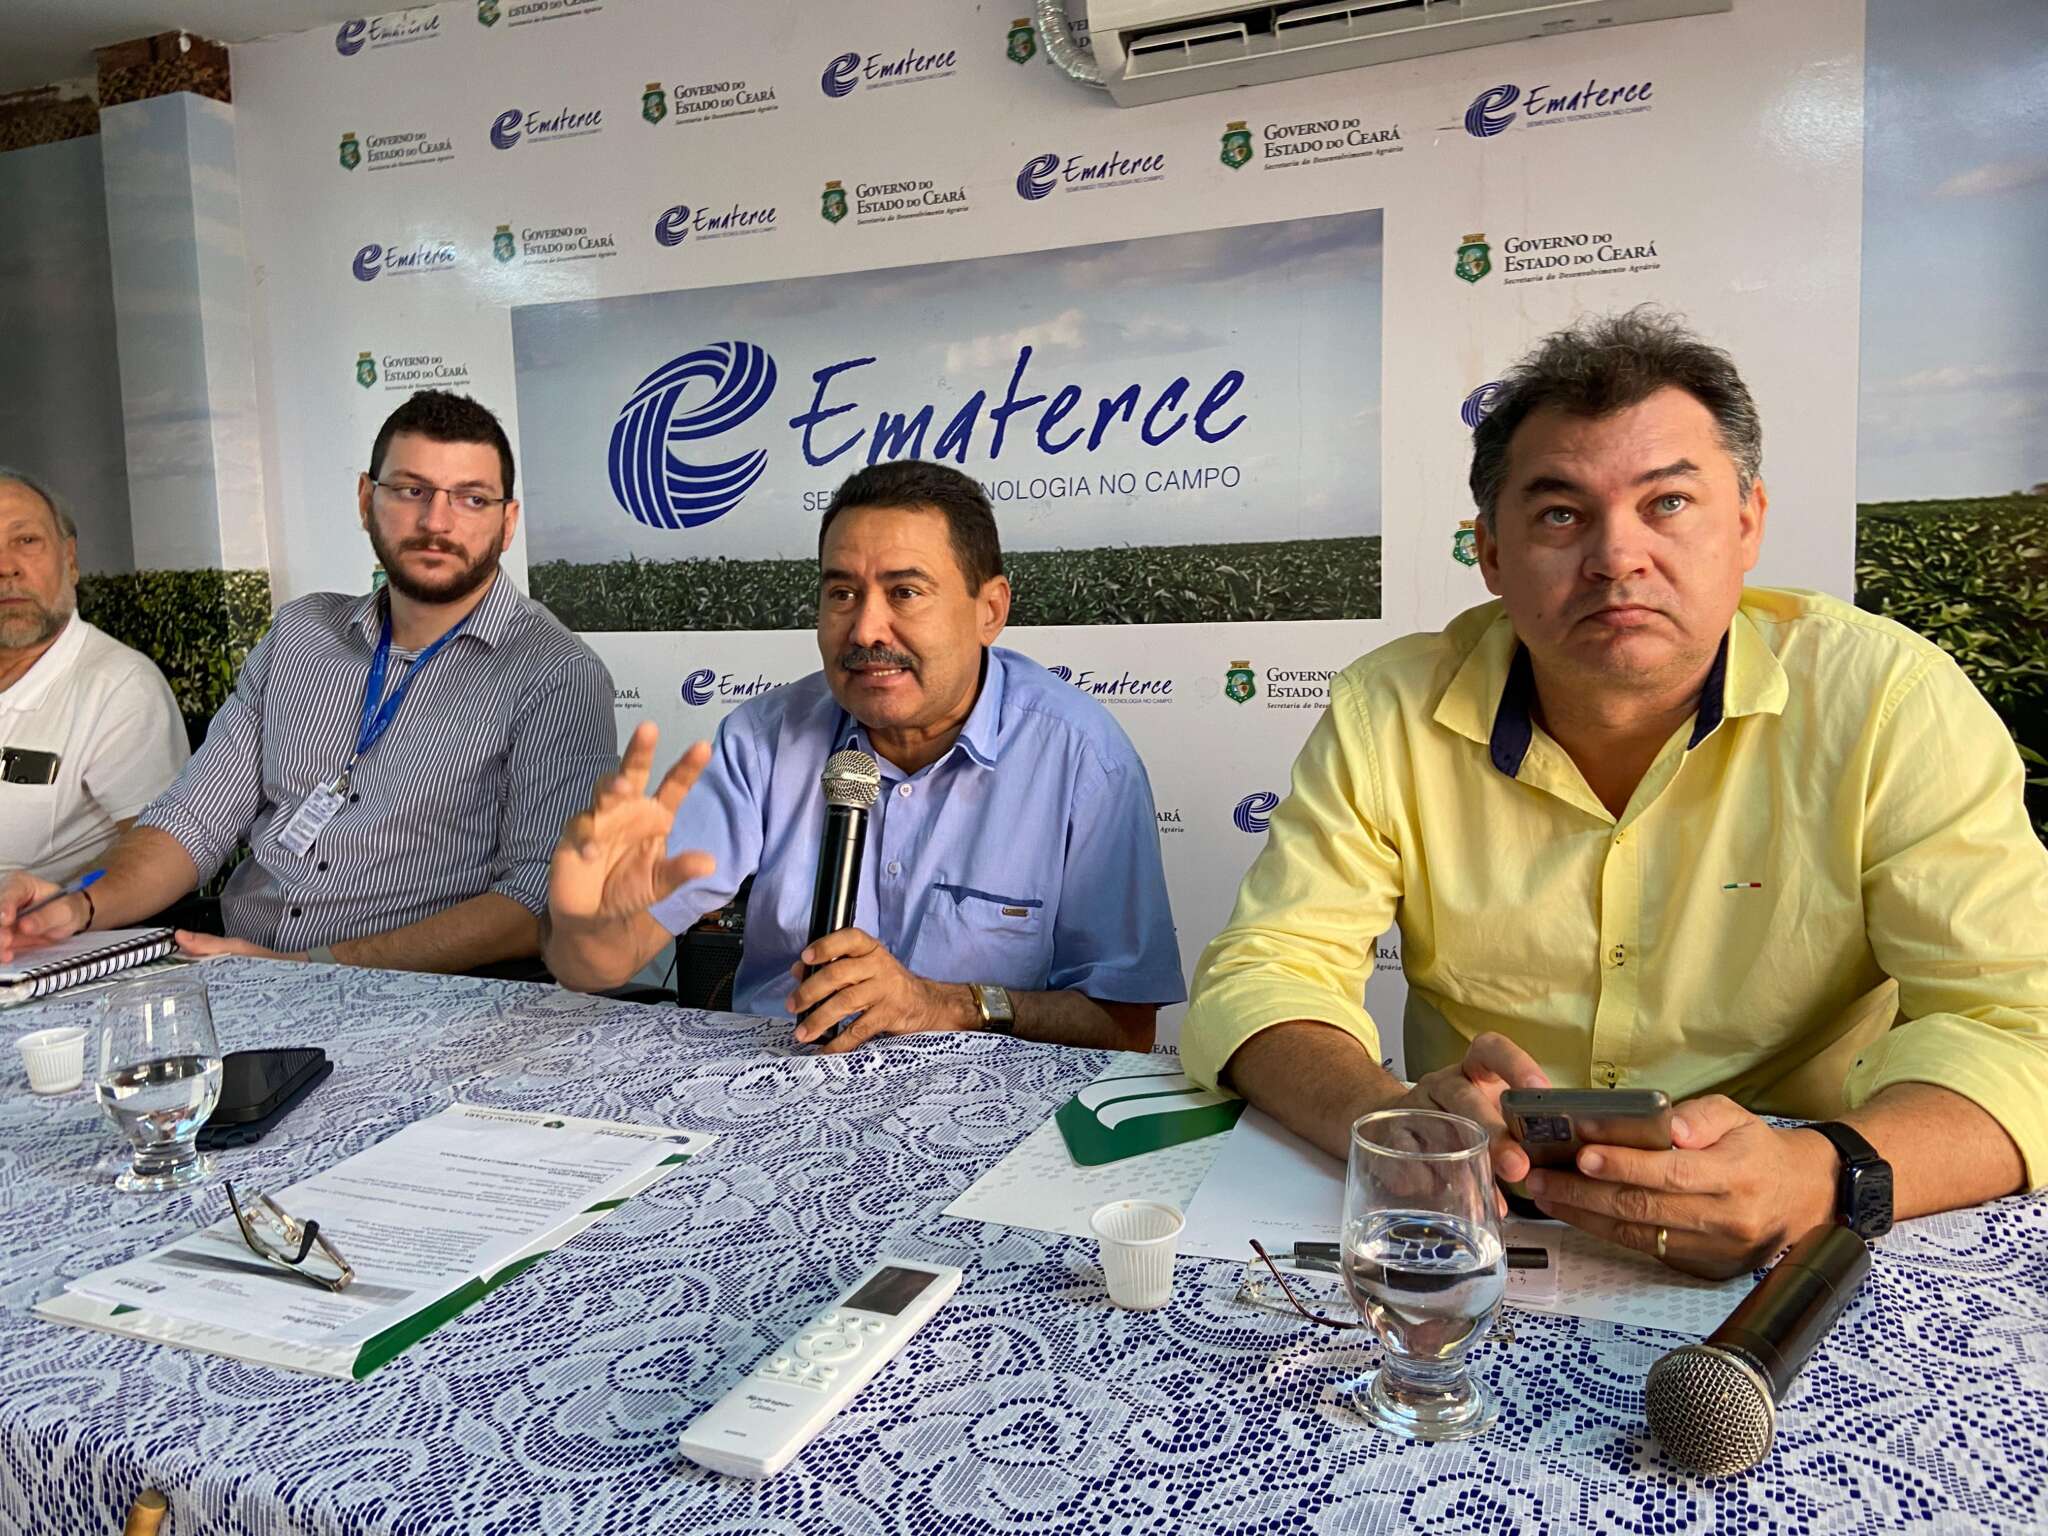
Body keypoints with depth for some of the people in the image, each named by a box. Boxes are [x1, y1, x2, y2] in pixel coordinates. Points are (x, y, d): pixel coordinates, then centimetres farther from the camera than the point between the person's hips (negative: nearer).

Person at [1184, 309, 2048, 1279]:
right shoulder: (1388, 715, -5)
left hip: (1786, 1284, 2)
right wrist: (1382, 1114, -28)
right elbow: (1262, 972, -7)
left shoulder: (1890, 701, -8)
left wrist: (1825, 1179, -33)